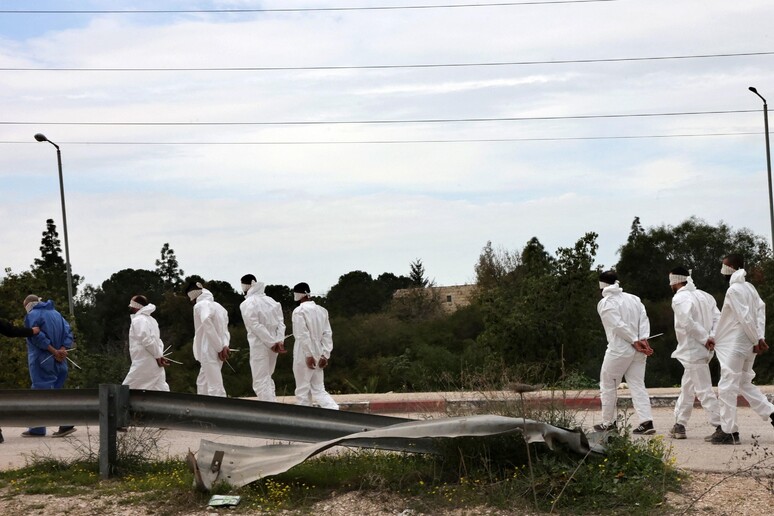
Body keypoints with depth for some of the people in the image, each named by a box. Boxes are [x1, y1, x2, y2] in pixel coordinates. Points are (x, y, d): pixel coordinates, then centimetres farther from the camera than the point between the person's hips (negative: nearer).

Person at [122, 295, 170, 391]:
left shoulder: (138, 320, -10)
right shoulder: (151, 320, 19)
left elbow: (147, 340, -20)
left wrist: (158, 356, -12)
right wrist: (159, 355, 5)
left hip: (143, 365, -8)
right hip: (155, 366, 8)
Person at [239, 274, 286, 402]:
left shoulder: (246, 304, -8)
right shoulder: (270, 301, 9)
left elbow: (256, 326, -16)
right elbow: (280, 322, 1)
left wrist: (272, 343, -13)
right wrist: (279, 340, -7)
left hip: (259, 346, -6)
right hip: (273, 345, 6)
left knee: (260, 382, -2)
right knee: (267, 379, 19)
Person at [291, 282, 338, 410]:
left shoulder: (299, 311, -11)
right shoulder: (322, 310, 8)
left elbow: (303, 335, -17)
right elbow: (327, 334, 5)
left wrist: (308, 355, -18)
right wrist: (325, 355, 4)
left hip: (305, 355, -6)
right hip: (318, 354, 6)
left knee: (302, 390, 5)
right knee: (319, 389, 11)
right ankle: (335, 412, -6)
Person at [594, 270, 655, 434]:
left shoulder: (605, 303, -5)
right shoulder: (634, 298, 13)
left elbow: (618, 325, -14)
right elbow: (644, 319, 1)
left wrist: (635, 341, -11)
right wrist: (643, 339, -7)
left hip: (619, 350, -5)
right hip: (638, 352, 5)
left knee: (608, 385, 10)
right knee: (637, 385, 7)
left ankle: (608, 423, 15)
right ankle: (646, 421, -5)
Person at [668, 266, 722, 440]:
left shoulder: (679, 298, -12)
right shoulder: (704, 295, 12)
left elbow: (688, 323, -24)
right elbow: (717, 317, 4)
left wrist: (705, 339, -15)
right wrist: (712, 337, -5)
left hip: (692, 351, -9)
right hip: (702, 350, 9)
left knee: (704, 390, -7)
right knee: (686, 388, 18)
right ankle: (679, 425, 24)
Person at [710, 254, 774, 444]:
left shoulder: (734, 290, -16)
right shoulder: (750, 288, 11)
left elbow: (745, 318, -20)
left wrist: (757, 340, -12)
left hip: (733, 346, -9)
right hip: (747, 345, 9)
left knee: (727, 388, -4)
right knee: (745, 385, 19)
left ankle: (728, 432, -1)